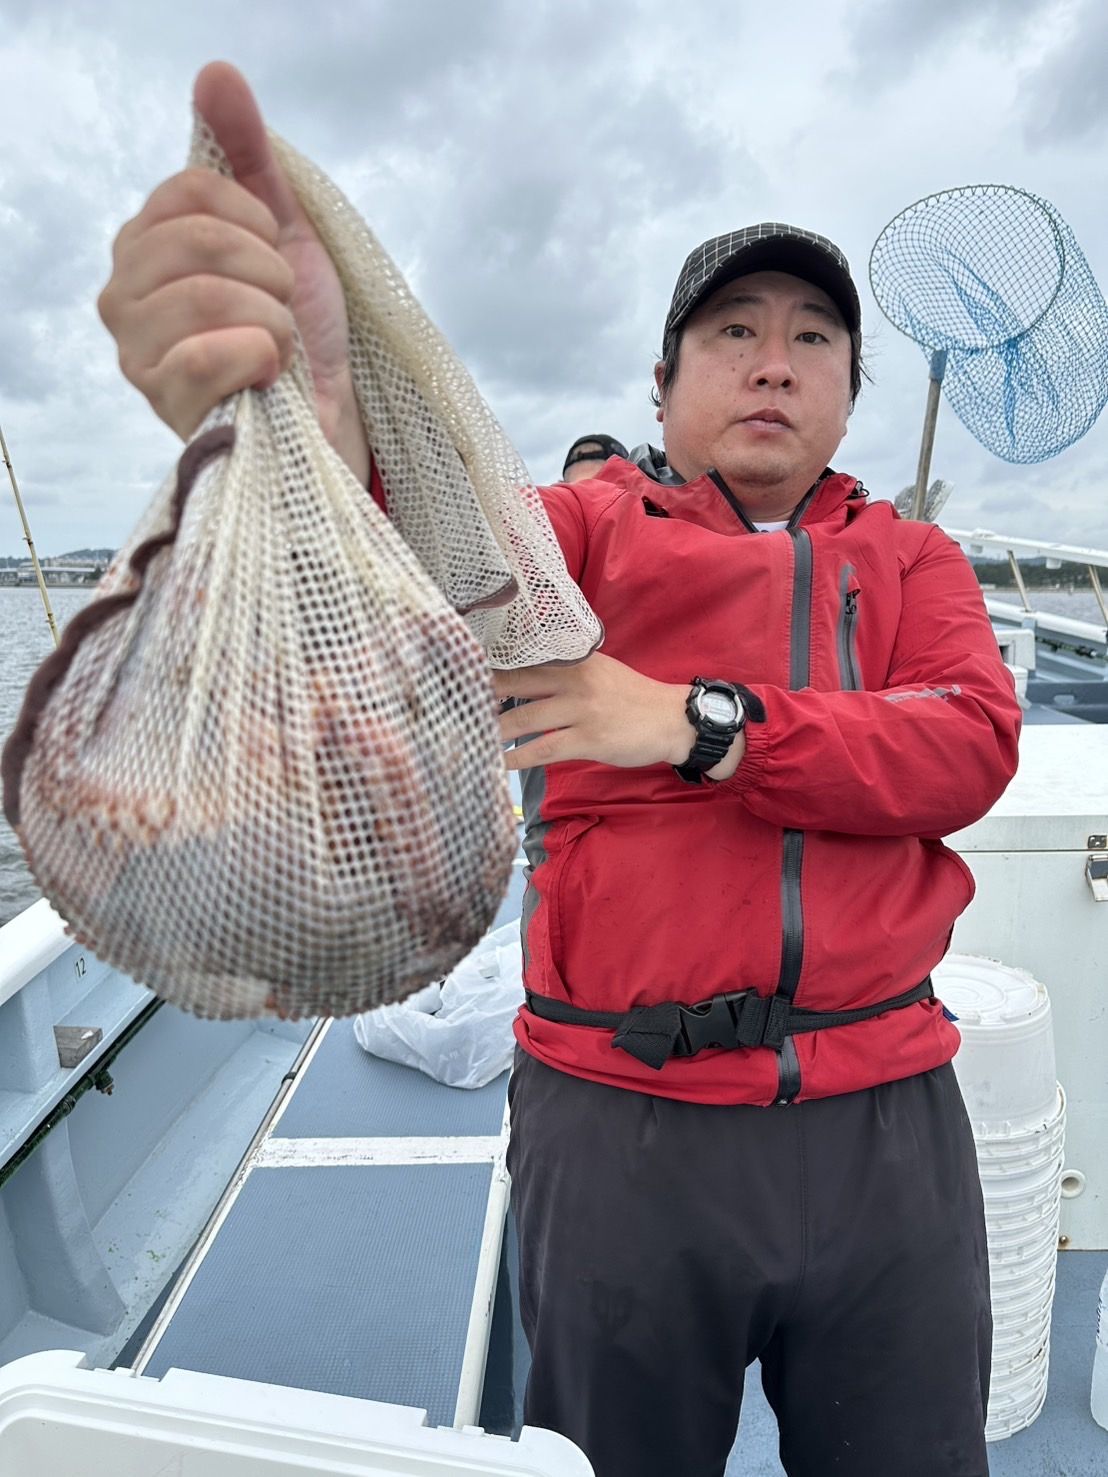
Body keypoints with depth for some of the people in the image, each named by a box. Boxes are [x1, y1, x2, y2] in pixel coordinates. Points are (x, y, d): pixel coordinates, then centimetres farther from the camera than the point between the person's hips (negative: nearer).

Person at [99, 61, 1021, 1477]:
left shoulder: (911, 556, 10)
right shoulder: (597, 523, 1)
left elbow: (974, 745, -6)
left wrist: (700, 724, -18)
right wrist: (326, 431, -42)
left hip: (885, 1117, 3)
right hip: (621, 1117, -2)